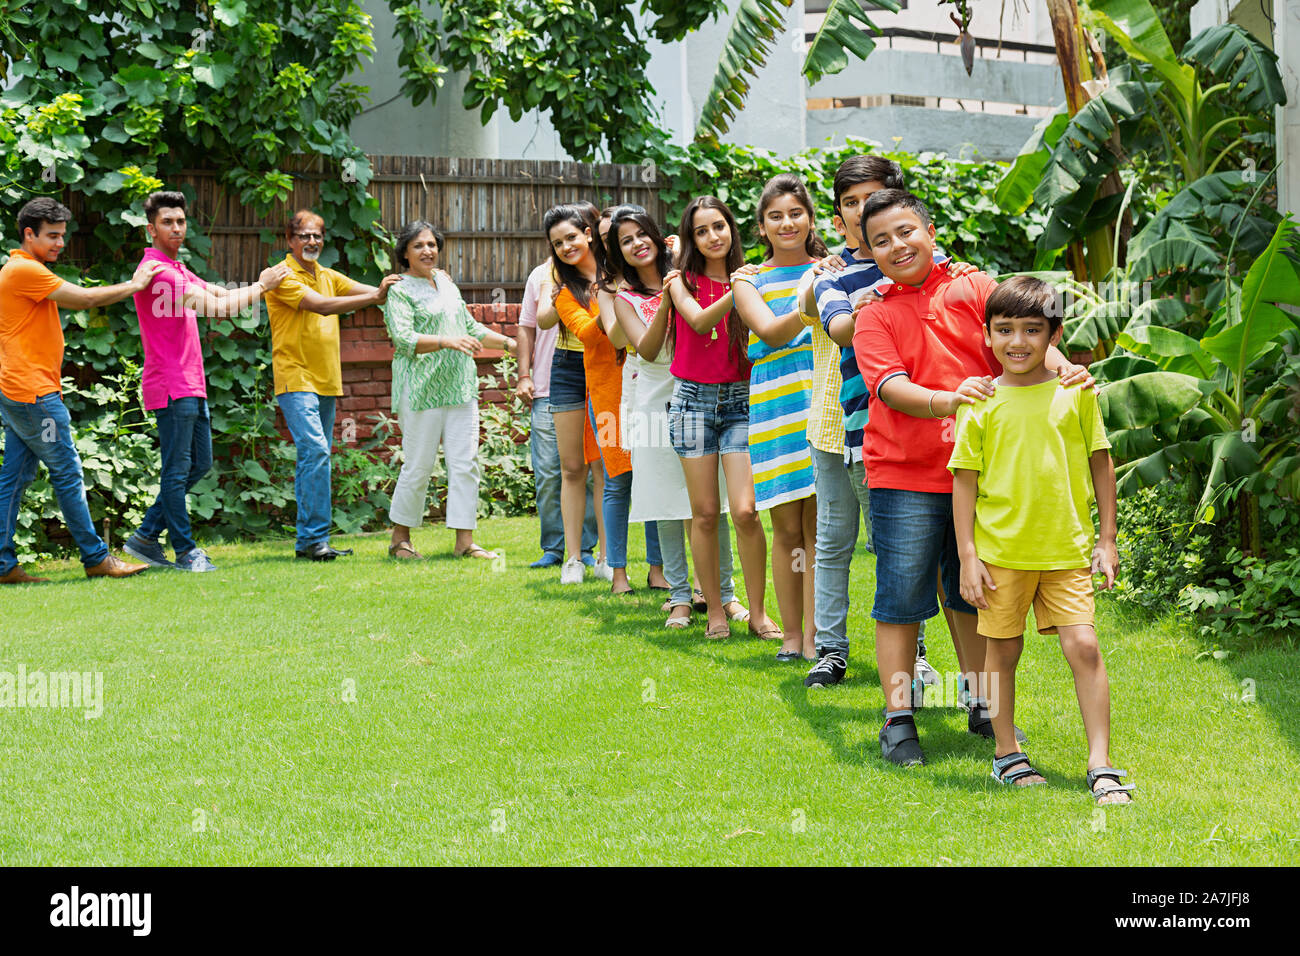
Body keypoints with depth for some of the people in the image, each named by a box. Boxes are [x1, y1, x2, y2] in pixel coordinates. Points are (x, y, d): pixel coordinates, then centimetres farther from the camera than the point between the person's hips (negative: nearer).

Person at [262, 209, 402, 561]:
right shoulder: (281, 277, -6)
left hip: (326, 382, 8)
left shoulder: (328, 276, 17)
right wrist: (375, 296, -23)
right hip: (296, 379, -8)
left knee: (314, 458, 8)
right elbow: (323, 306, -19)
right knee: (315, 451, -18)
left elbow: (369, 292, 7)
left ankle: (307, 542, 12)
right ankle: (316, 538, -18)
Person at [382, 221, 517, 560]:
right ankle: (400, 539, 13)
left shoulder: (446, 283, 17)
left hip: (460, 387, 6)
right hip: (421, 389, -6)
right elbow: (403, 338, -19)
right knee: (418, 466, -2)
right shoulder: (400, 291, -5)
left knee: (465, 463, 1)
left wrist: (511, 344, 21)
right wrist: (448, 342, -30)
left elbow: (471, 327, 27)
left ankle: (465, 541, 4)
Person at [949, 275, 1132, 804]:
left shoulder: (1076, 392, 2)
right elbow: (964, 481, 1)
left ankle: (1100, 765, -1)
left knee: (1084, 647, -8)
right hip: (1000, 549, 0)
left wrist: (1107, 539, 7)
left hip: (1067, 548, 0)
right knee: (1003, 651, 9)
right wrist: (968, 556, -3)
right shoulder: (980, 403, -1)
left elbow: (1100, 464, 9)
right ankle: (1006, 754, 25)